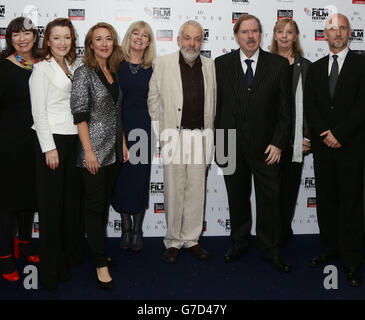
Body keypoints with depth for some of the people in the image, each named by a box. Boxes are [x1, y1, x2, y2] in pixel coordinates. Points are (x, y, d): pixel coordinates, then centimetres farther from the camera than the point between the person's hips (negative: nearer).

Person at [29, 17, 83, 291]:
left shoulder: (72, 68, 14)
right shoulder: (42, 69, -6)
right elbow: (39, 112, -11)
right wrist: (49, 148, -15)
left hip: (73, 139, 7)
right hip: (52, 140, -6)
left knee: (73, 198, 11)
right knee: (52, 202, 0)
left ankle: (71, 254, 27)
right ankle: (53, 267, 11)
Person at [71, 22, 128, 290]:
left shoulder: (113, 73, 12)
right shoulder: (84, 73, -7)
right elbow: (80, 114, -12)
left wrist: (123, 144, 13)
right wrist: (89, 151, -17)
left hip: (114, 150, 7)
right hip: (94, 151, -7)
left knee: (106, 203, 13)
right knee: (95, 205, -1)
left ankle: (99, 251, 26)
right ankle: (101, 264, 6)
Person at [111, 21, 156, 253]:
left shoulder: (152, 69, 6)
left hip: (143, 127, 1)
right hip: (120, 127, 0)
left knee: (141, 177, 4)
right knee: (121, 177, 5)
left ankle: (138, 229, 17)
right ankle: (126, 227, 21)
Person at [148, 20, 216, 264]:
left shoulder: (210, 66, 7)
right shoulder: (162, 64, 0)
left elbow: (212, 103, 13)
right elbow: (154, 101, 4)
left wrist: (209, 137, 11)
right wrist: (161, 134, 0)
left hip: (201, 136, 3)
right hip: (174, 136, -2)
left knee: (197, 189, 7)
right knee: (174, 190, 2)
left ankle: (191, 238, 20)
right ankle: (173, 241, 15)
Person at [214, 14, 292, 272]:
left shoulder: (279, 64, 0)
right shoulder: (221, 64, 3)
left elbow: (285, 108, 0)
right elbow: (216, 105, 4)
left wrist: (278, 143, -7)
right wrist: (218, 142, 1)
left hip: (265, 146, -1)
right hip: (232, 146, 1)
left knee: (270, 200, 6)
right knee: (237, 198, 14)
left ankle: (271, 250, 23)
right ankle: (240, 243, 33)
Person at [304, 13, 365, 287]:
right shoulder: (316, 68, 12)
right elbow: (309, 105, 4)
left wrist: (339, 134, -14)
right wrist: (325, 134, -10)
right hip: (323, 146, 4)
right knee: (326, 200, 10)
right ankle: (330, 249, 23)